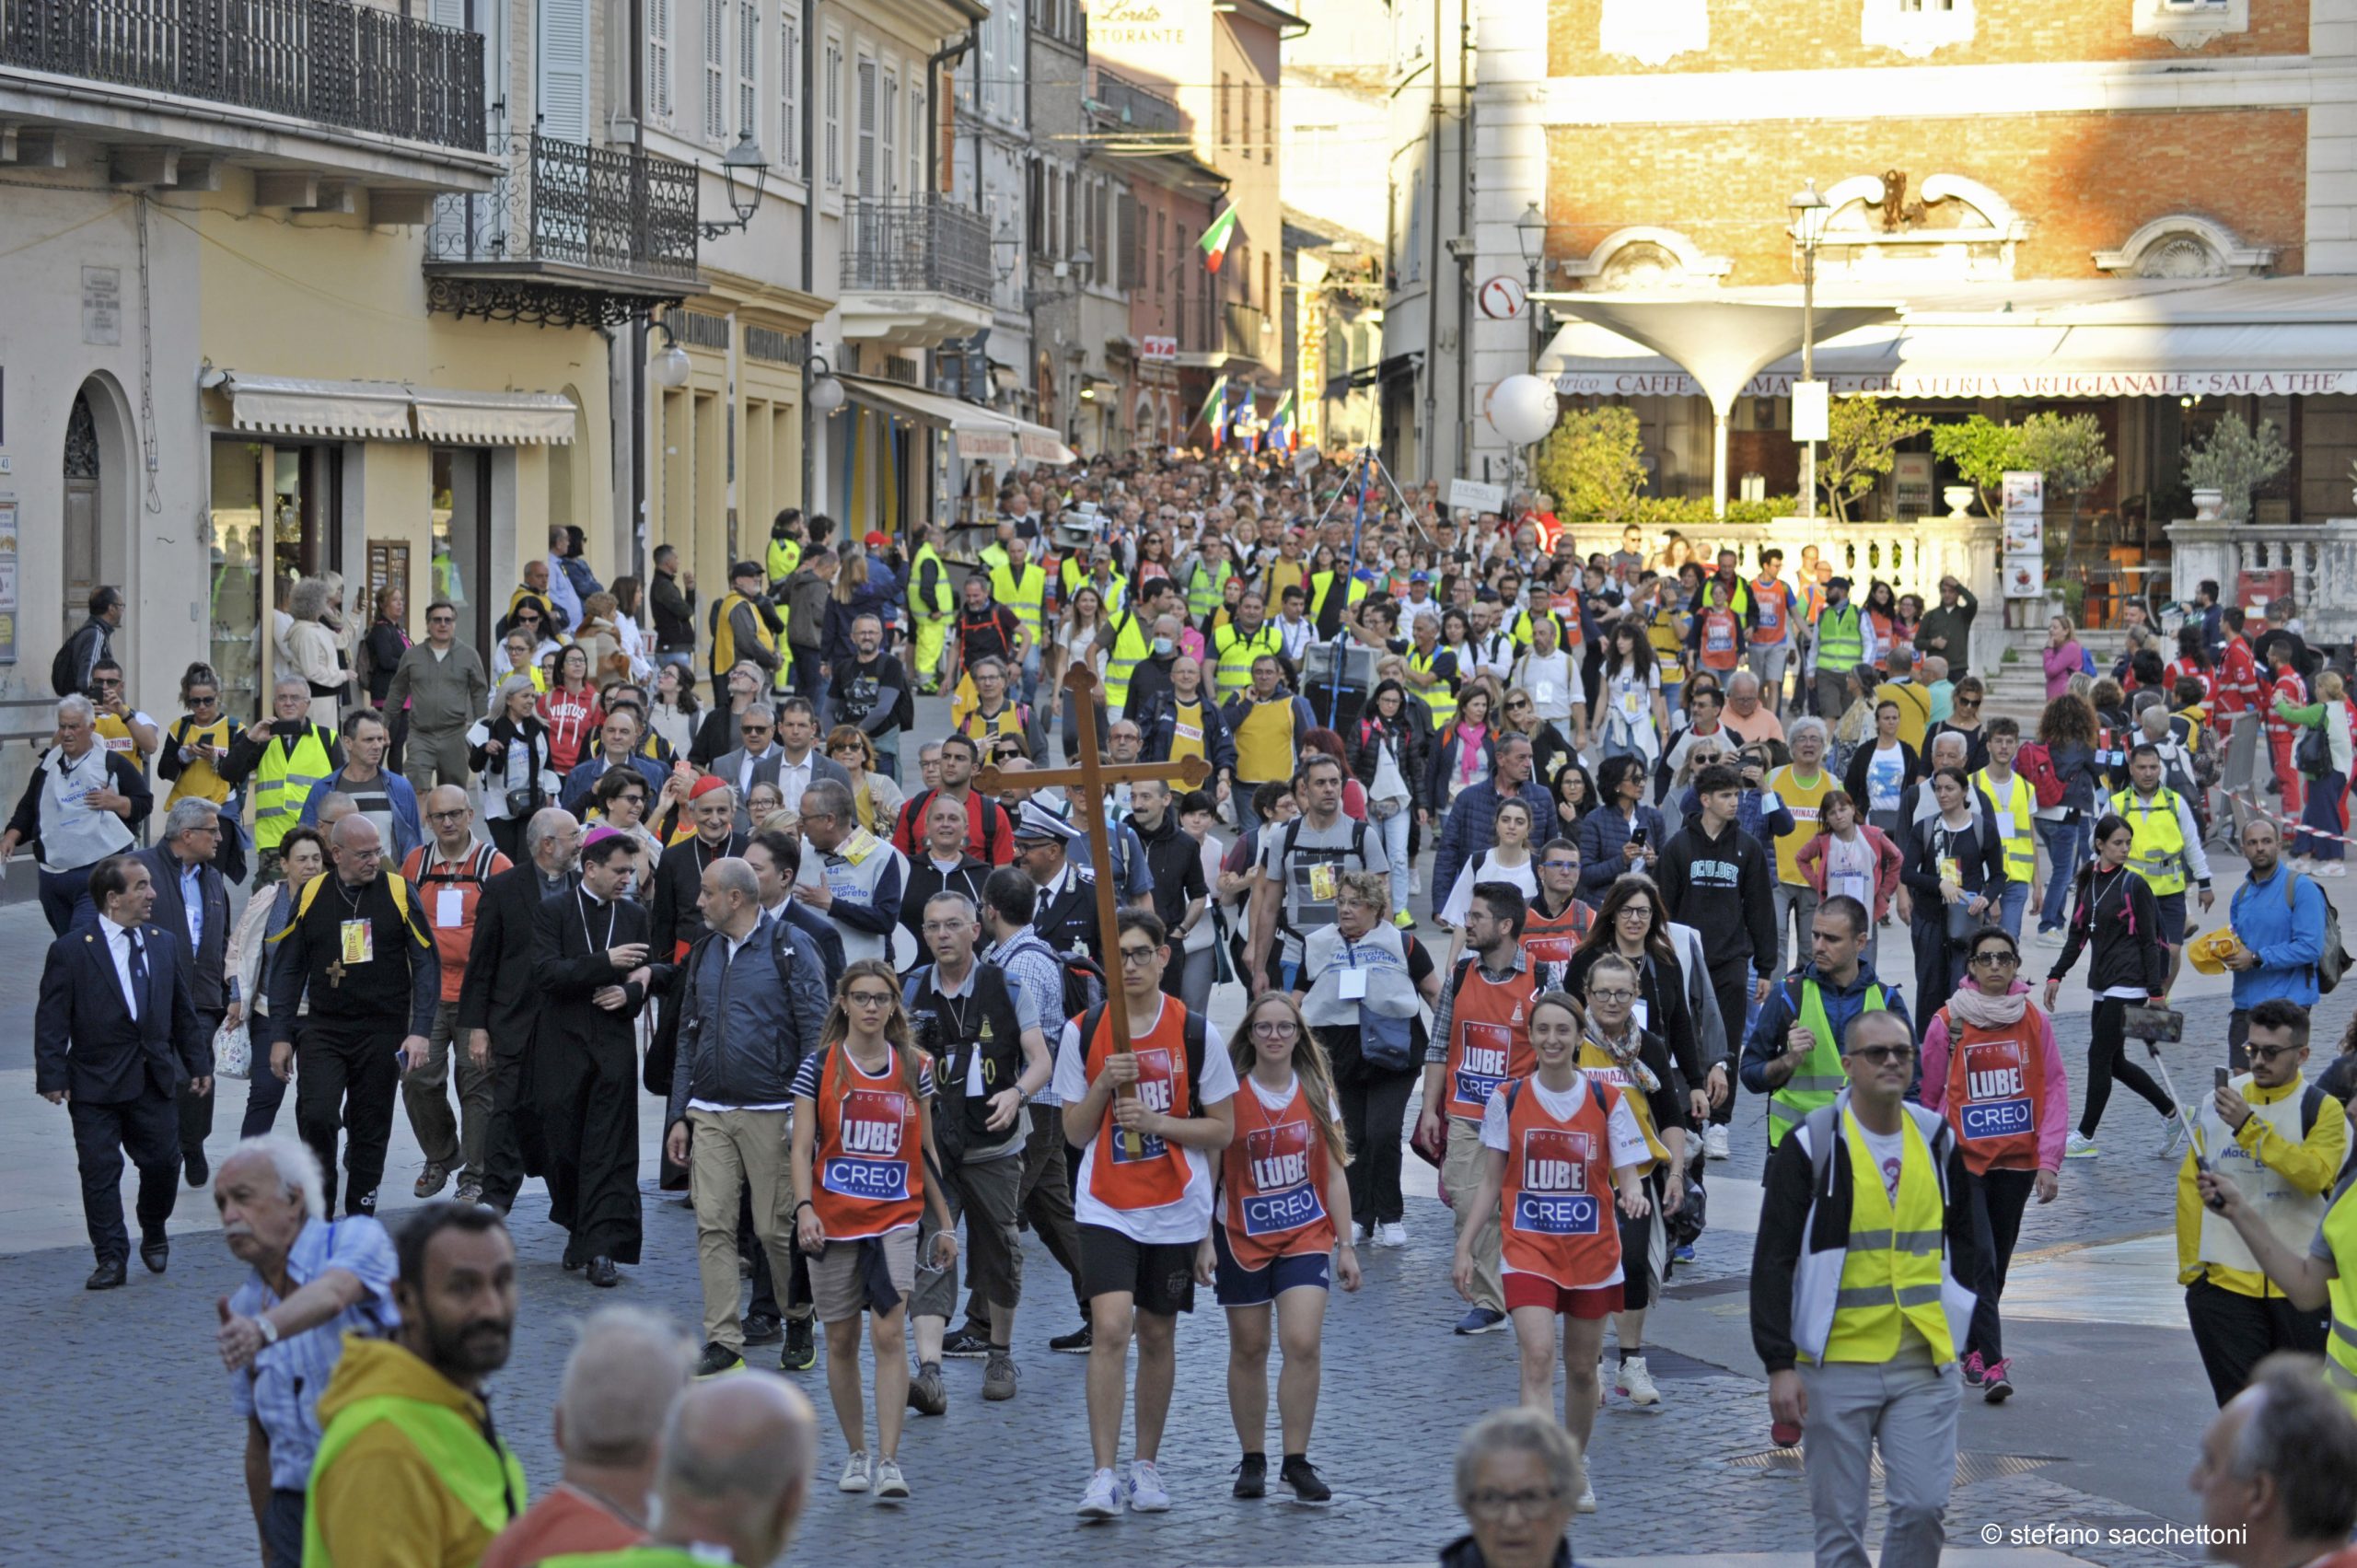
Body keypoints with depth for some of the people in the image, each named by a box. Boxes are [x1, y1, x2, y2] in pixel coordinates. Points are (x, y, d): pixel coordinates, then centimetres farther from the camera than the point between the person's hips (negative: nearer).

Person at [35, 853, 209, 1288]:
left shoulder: (164, 944, 9)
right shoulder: (70, 950, -6)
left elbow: (183, 1009, 15)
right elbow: (51, 1020, -7)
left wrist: (198, 1064, 13)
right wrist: (52, 1077, -14)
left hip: (156, 1080, 4)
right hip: (96, 1084, -4)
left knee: (163, 1161, 4)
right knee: (100, 1170, -2)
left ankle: (154, 1233, 31)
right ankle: (111, 1259, 5)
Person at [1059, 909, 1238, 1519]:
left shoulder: (1196, 1033, -3)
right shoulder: (1083, 1032, -1)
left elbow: (1222, 1128, 0)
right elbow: (1075, 1132, 3)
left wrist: (1155, 1121, -14)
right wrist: (1105, 1085, -15)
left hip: (1175, 1209, 1)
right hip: (1105, 1209, -1)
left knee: (1158, 1334, 11)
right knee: (1110, 1329, -16)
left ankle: (1146, 1465, 28)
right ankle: (1103, 1475, -16)